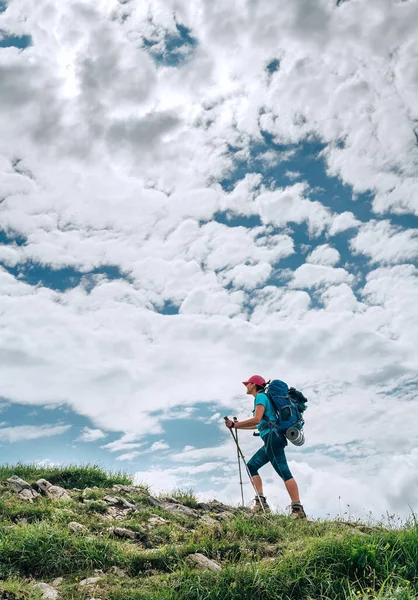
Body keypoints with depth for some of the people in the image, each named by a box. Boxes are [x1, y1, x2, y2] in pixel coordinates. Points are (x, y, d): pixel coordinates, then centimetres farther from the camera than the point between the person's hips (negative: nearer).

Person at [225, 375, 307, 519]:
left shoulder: (260, 396, -3)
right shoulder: (263, 397, 25)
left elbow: (257, 420, -17)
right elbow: (259, 424, 30)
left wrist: (235, 424, -12)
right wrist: (237, 425, 30)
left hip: (272, 437, -10)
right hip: (272, 439, 10)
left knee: (283, 471, -15)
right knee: (252, 465, 11)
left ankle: (298, 509, -19)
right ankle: (261, 501, 2)